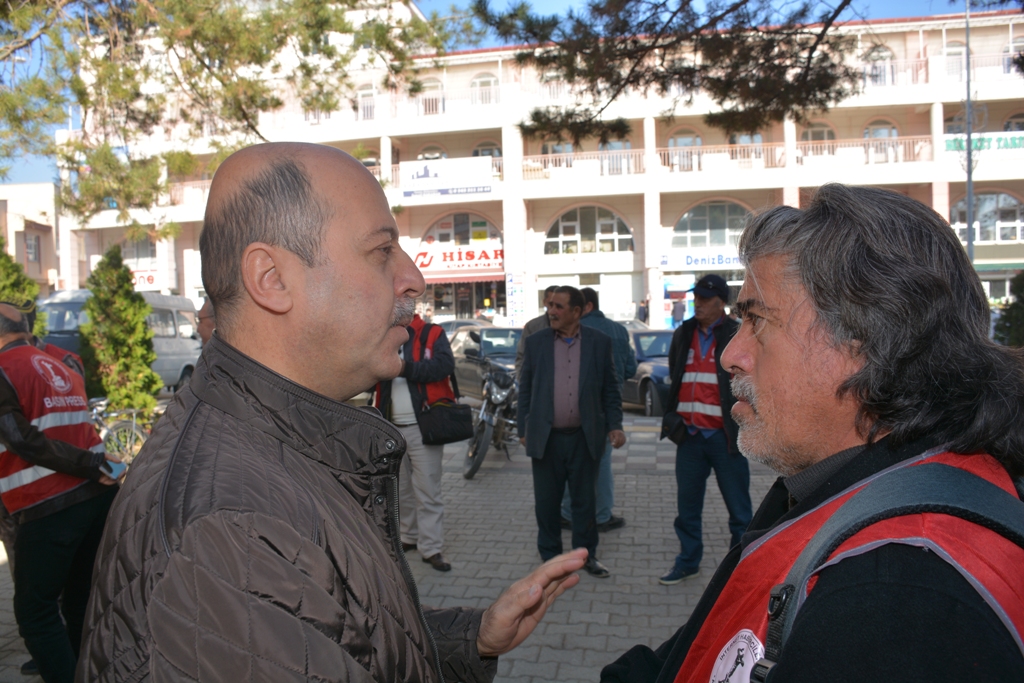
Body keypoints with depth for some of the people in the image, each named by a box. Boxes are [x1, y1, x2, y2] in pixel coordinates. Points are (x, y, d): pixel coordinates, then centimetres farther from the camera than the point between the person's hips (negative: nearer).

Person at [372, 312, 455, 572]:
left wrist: (406, 368, -27)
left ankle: (431, 548, 0)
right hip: (392, 428, 6)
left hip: (422, 426, -6)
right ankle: (410, 536, 30)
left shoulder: (432, 334, -3)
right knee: (401, 489, 16)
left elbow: (445, 365, -19)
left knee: (427, 490, -5)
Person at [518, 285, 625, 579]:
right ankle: (550, 556, 24)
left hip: (584, 437, 0)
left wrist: (615, 425, -1)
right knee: (546, 501, 9)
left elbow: (610, 388, 6)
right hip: (546, 437, 1)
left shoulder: (599, 342, 2)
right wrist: (523, 430, 5)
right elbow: (525, 388, 7)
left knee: (585, 500, 10)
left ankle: (586, 555, 26)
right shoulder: (536, 342, 3)